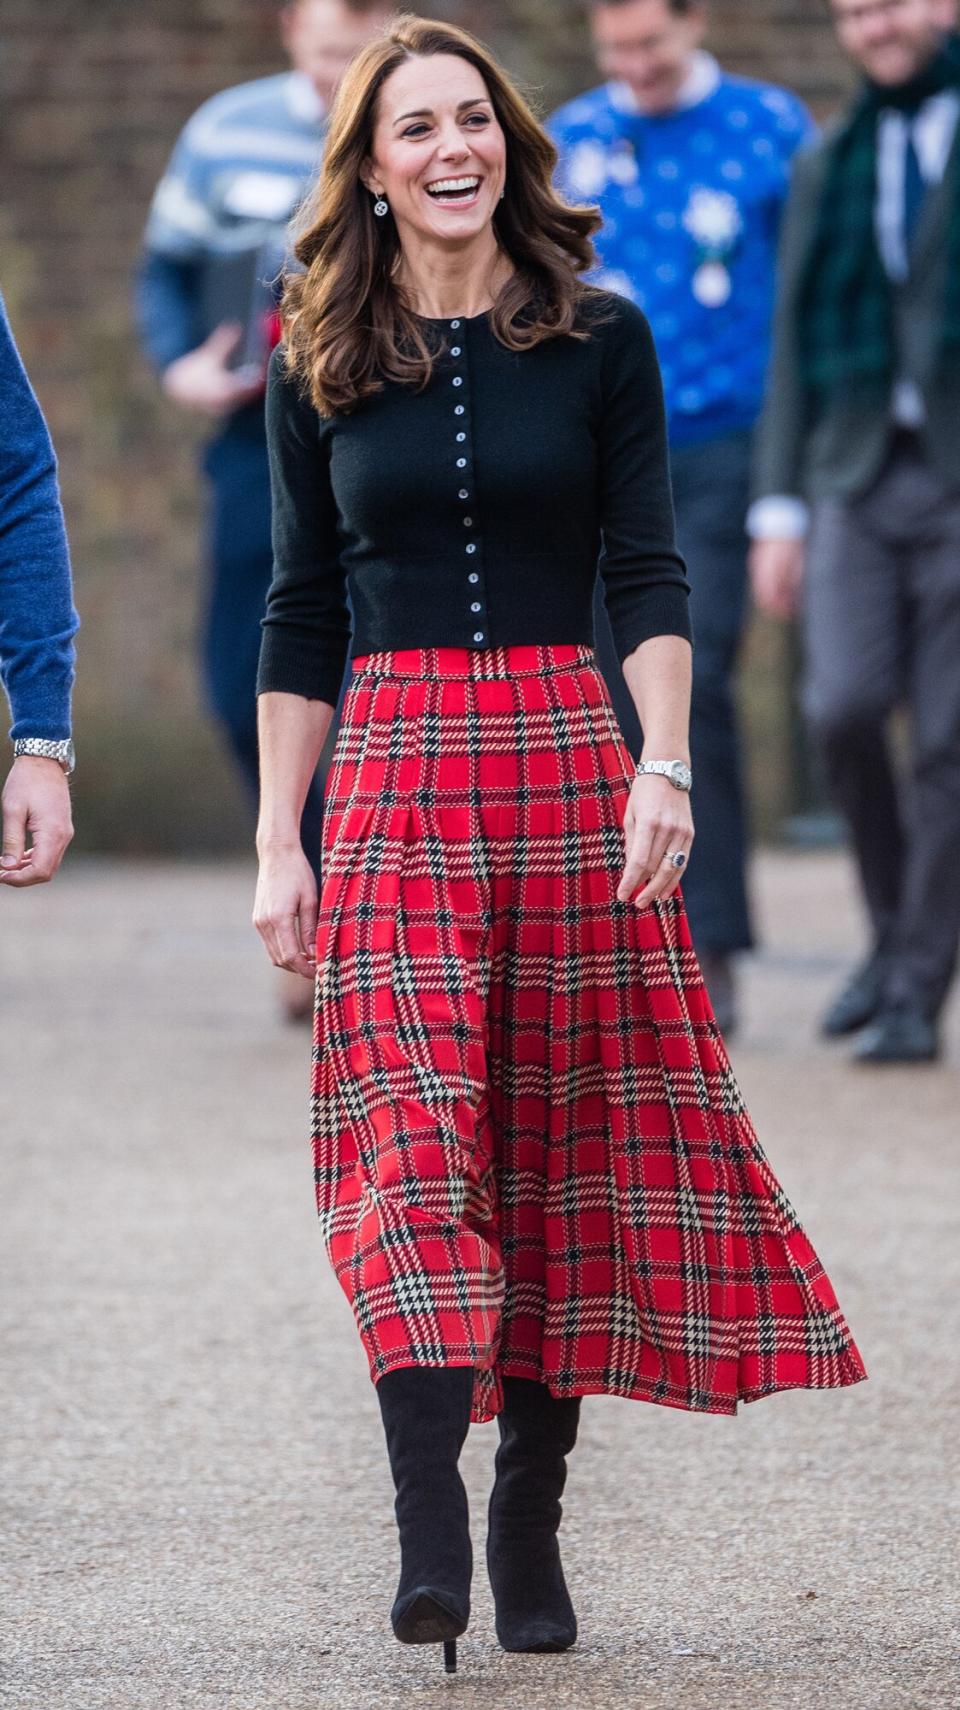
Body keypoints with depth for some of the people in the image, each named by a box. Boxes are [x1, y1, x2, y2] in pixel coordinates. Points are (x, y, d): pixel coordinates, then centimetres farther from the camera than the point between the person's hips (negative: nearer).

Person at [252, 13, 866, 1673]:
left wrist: (665, 767, -13)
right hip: (391, 768, 0)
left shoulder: (600, 337, 5)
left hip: (569, 756, 0)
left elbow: (649, 572, 1)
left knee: (574, 1141, 1)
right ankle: (430, 1535, -22)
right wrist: (277, 841, 5)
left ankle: (531, 1517, 10)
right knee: (410, 1144, -13)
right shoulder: (319, 363, 9)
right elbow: (300, 615, 10)